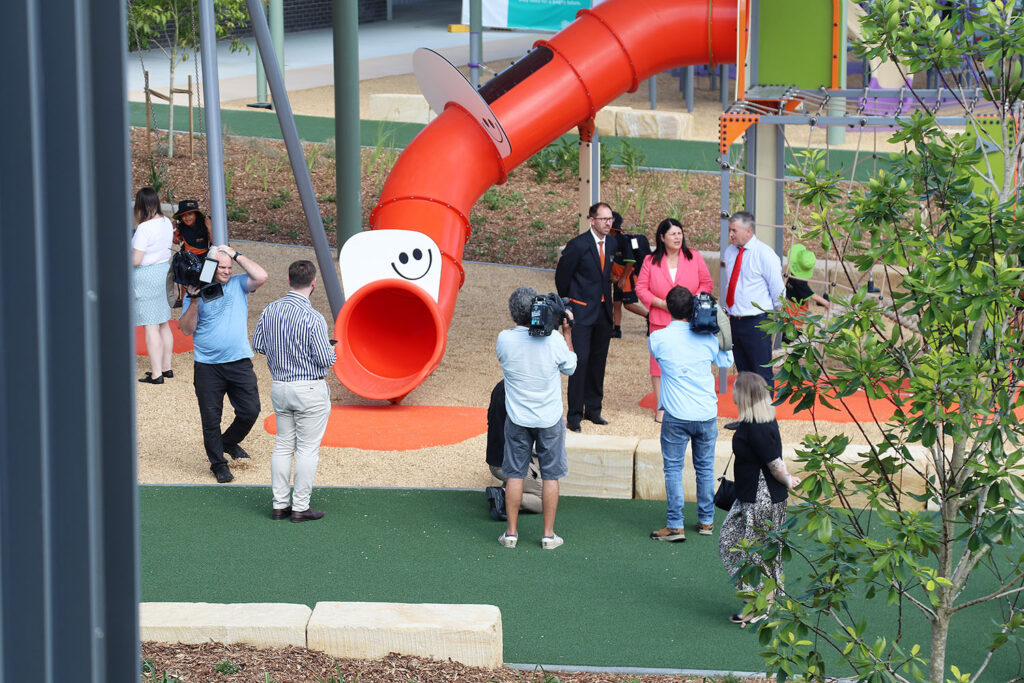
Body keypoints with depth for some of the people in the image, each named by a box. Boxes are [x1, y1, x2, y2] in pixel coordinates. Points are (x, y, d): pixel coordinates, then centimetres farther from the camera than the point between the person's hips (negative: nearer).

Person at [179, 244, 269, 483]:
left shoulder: (238, 284, 6)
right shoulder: (197, 291, 3)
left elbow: (261, 276, -14)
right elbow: (186, 329, 0)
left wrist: (237, 255, -8)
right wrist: (194, 302, -15)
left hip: (239, 362, 1)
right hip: (207, 366, -1)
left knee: (250, 411, 1)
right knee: (211, 418, 3)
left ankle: (229, 442, 28)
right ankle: (218, 463, 17)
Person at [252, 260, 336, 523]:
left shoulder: (270, 311, -1)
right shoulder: (313, 318, -21)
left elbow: (258, 345, 8)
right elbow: (326, 360, -19)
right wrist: (331, 351, 3)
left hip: (279, 387, 6)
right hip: (310, 390, -6)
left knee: (283, 445, 15)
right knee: (308, 448, 2)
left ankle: (280, 504, 17)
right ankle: (300, 508, 5)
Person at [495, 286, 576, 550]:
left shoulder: (504, 339, -13)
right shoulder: (554, 340, -16)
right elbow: (570, 367, 2)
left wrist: (521, 323, 7)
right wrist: (567, 331, 5)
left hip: (517, 419, 1)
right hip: (549, 419, -1)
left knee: (515, 474, 10)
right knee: (550, 475, 9)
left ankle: (511, 532, 13)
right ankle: (549, 534, 12)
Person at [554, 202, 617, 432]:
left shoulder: (612, 243, 6)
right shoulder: (578, 245, -13)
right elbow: (562, 275, -4)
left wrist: (604, 296, 14)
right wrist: (567, 303, 5)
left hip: (603, 311, 6)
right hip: (582, 311, -6)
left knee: (598, 361, 10)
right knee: (581, 360, -10)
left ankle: (593, 409, 20)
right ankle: (574, 415, -6)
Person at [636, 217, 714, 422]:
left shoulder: (694, 257, 4)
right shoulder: (651, 261, 4)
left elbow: (707, 283, 7)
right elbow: (641, 288, 3)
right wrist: (661, 303, -11)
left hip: (690, 320, 0)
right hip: (661, 321, 0)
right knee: (659, 362, 0)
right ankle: (661, 407, 10)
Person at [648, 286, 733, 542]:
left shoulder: (658, 338, -8)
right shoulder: (707, 337, -3)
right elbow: (726, 361, 16)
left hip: (676, 416, -2)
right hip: (707, 415, 2)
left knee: (673, 468, 5)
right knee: (705, 468, 15)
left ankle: (675, 526, 2)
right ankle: (706, 521, 23)